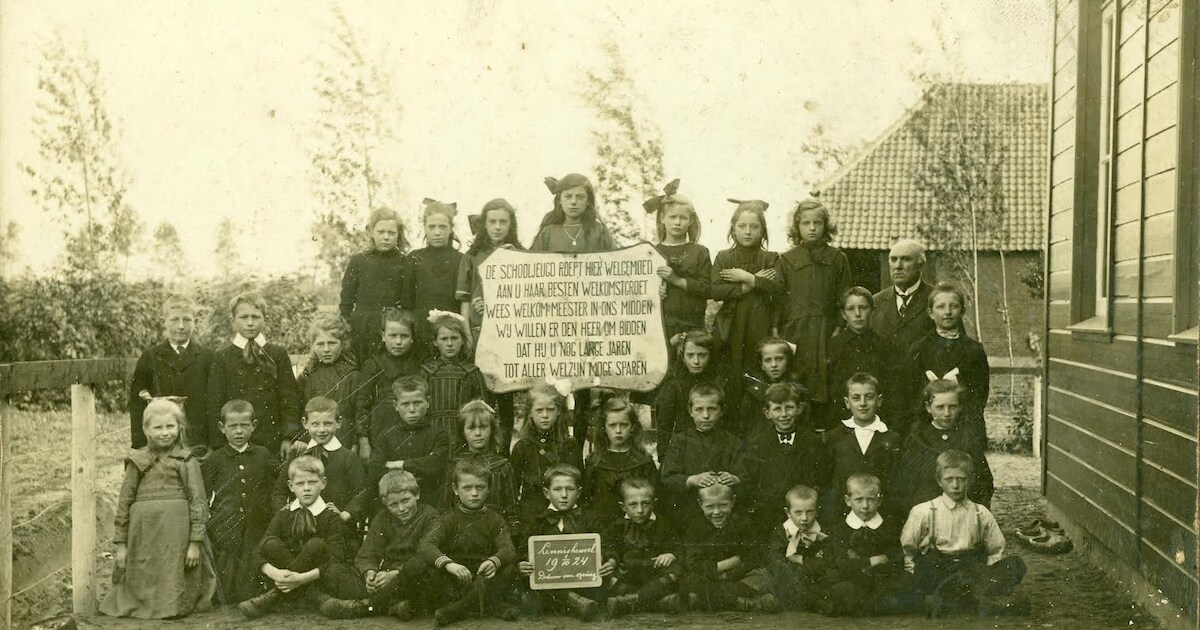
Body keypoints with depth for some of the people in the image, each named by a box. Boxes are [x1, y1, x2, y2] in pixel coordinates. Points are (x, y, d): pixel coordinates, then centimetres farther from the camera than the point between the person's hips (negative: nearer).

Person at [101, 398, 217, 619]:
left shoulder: (187, 461, 3)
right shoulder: (138, 461, 8)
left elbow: (198, 501, 0)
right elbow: (124, 502, 9)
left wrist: (195, 542, -7)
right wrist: (120, 543, 5)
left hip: (177, 534, -1)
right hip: (144, 534, 2)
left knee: (174, 584, 1)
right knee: (144, 584, 5)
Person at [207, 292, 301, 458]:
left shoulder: (278, 354, 7)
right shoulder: (222, 357, 6)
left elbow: (290, 399, 4)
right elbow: (215, 404, 4)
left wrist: (289, 438, -6)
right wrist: (218, 445, -3)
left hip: (273, 443, 0)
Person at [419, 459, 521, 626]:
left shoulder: (495, 520, 7)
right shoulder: (450, 520, 4)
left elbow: (508, 549, -10)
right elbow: (426, 544, -14)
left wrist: (494, 562, -35)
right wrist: (448, 564, -35)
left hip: (486, 577, 1)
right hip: (456, 582, -1)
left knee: (510, 570, -27)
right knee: (435, 578, -30)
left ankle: (458, 608, -26)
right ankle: (493, 606, -29)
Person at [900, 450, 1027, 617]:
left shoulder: (981, 514, 11)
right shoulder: (923, 512, 3)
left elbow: (996, 550, 16)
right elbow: (905, 549, 4)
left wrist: (985, 577, 0)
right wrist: (920, 579, -7)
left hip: (971, 576, 3)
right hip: (935, 575, -3)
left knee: (1015, 564, -19)